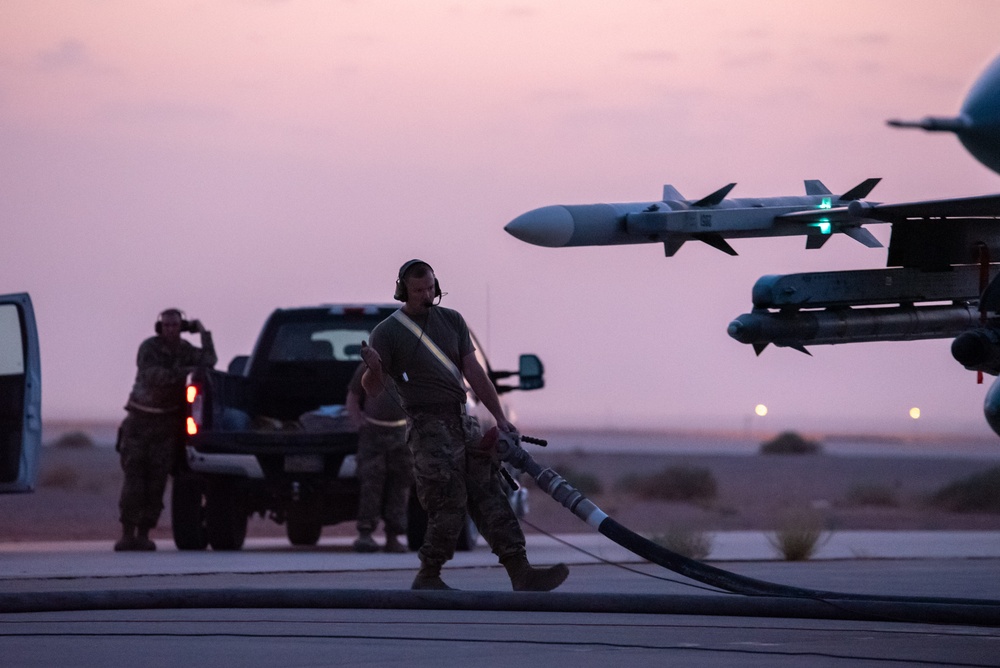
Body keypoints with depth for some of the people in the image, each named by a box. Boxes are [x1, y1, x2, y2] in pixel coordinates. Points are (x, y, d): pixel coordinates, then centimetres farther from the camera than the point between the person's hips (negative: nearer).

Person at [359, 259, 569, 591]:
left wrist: (500, 417, 4)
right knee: (449, 507, -10)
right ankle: (428, 578, 4)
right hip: (428, 426, -6)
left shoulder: (451, 320, 13)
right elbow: (372, 389, -7)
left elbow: (474, 372, 11)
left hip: (463, 421, 6)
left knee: (490, 497, -1)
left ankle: (520, 572, -6)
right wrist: (374, 368, -31)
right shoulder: (388, 332, -3)